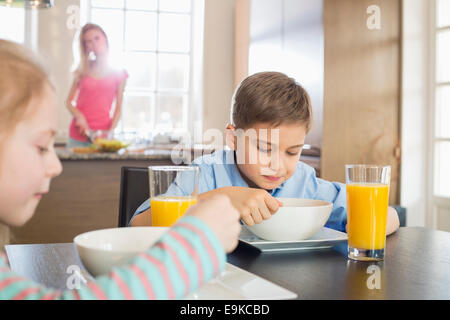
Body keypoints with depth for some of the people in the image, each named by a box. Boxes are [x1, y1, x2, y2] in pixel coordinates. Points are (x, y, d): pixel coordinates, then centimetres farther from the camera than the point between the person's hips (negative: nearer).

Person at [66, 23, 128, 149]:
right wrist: (79, 116, -9)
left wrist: (110, 132, -10)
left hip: (101, 134, -1)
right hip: (78, 134, 1)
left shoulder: (118, 72, 5)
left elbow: (118, 108, 2)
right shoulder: (83, 70, 9)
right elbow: (69, 101, 10)